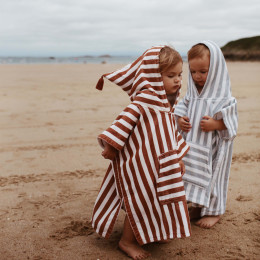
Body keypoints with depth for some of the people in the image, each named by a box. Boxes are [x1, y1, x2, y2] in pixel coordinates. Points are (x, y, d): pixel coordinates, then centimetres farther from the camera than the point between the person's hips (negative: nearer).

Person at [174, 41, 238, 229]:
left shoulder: (223, 97, -14)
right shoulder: (192, 94, 2)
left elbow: (231, 122, -13)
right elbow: (183, 109, 12)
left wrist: (214, 124, -29)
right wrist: (180, 120, -8)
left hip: (213, 147, -5)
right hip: (193, 146, 6)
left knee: (212, 175, 5)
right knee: (195, 173, 15)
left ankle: (214, 211, 23)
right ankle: (198, 206, 34)